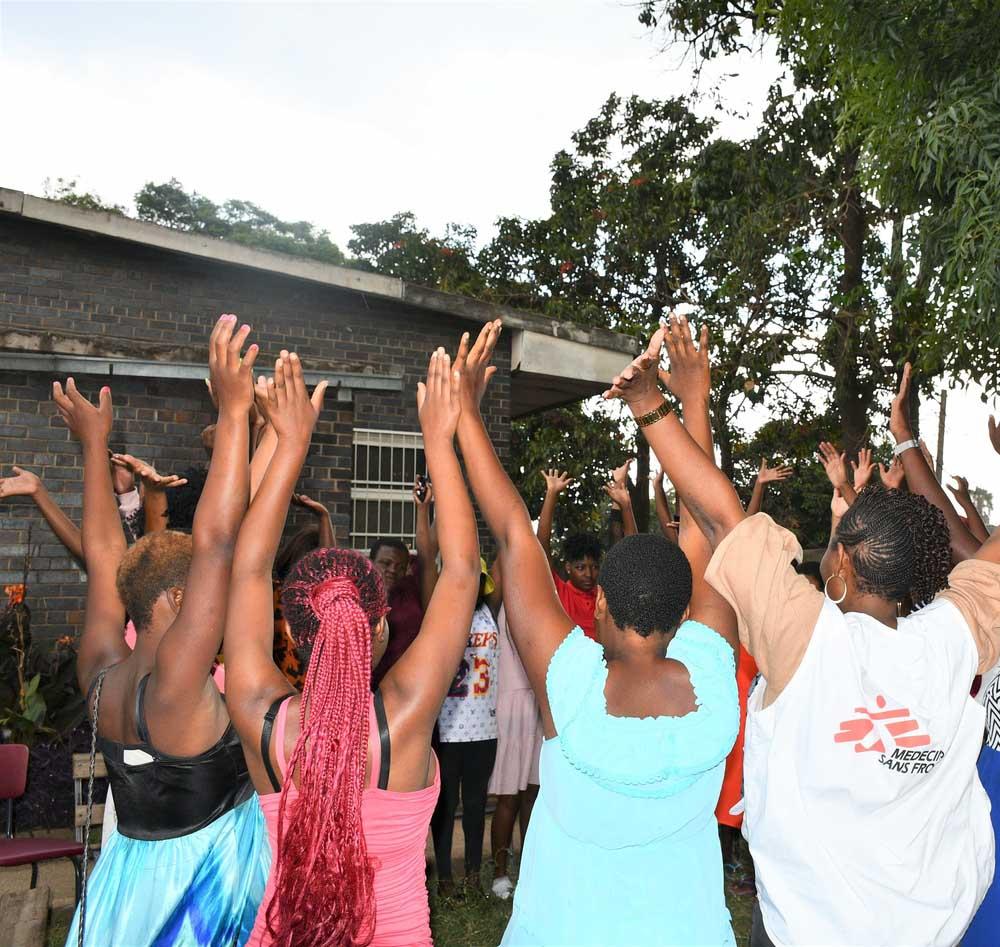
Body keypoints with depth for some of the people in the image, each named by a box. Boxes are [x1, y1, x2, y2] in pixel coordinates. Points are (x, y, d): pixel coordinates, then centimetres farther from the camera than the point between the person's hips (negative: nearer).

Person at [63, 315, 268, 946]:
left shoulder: (101, 676, -7)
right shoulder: (173, 682, -26)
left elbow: (105, 556, 3)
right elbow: (215, 542, -35)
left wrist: (94, 442, 10)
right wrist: (234, 411, -35)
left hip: (125, 878, 7)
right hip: (203, 880, -7)